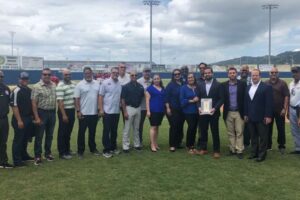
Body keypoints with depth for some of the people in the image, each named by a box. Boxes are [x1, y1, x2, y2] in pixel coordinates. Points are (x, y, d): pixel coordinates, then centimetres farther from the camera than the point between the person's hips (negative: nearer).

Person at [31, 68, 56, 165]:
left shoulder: (54, 85, 5)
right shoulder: (37, 87, -11)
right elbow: (34, 103, -12)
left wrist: (54, 112, 9)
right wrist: (36, 117, -16)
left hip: (52, 112, 5)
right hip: (42, 113, -5)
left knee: (50, 135, 14)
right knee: (39, 136, 3)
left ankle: (48, 153, 28)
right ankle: (37, 156, 12)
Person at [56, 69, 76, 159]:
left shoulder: (73, 84, 9)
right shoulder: (60, 86, -15)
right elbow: (60, 101, -19)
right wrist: (64, 114, -22)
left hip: (72, 110, 8)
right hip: (64, 111, -7)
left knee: (69, 132, 16)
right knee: (62, 133, 1)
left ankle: (67, 150, 28)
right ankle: (62, 153, 9)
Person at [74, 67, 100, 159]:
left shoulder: (97, 84, 6)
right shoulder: (79, 85, -7)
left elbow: (99, 97, 10)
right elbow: (77, 99, -8)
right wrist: (78, 111, -14)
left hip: (94, 113, 4)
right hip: (84, 113, -4)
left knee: (92, 132, 16)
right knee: (81, 132, 4)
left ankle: (93, 148, 29)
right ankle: (80, 151, 13)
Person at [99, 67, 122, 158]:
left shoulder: (120, 84, 6)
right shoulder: (105, 82, -7)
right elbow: (100, 96, -7)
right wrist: (101, 109, -12)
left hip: (116, 112, 5)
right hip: (107, 111, -5)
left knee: (114, 131, 13)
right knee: (106, 131, 1)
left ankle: (113, 148, 25)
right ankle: (106, 150, 7)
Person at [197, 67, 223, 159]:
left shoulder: (218, 85, -2)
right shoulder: (200, 85, 8)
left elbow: (221, 99, -5)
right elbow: (198, 98, 8)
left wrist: (215, 108, -17)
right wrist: (199, 107, -8)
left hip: (213, 112, -3)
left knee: (215, 132, 4)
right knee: (203, 131, 9)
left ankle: (216, 151, 12)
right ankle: (203, 148, 21)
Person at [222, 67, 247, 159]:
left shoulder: (242, 84, 0)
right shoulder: (224, 85, 5)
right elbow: (222, 98, 3)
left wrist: (245, 112, -5)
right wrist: (224, 111, -8)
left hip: (239, 112, -2)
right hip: (228, 113, 2)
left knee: (239, 132, 0)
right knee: (230, 133, 8)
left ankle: (239, 151, 5)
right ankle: (232, 149, 17)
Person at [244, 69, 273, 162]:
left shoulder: (266, 87, -7)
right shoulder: (248, 88, 12)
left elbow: (269, 103, -10)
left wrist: (268, 116, -14)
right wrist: (246, 114, 10)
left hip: (262, 117, -5)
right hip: (251, 117, 6)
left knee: (263, 137, 3)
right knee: (253, 136, 12)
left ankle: (262, 154, 12)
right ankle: (254, 153, 22)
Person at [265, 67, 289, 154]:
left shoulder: (282, 83, -1)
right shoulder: (265, 84, 5)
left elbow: (286, 96, -4)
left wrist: (284, 108, -11)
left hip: (279, 110, -2)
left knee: (281, 129, 4)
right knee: (268, 128, 8)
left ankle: (281, 146, 15)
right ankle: (268, 145, 19)